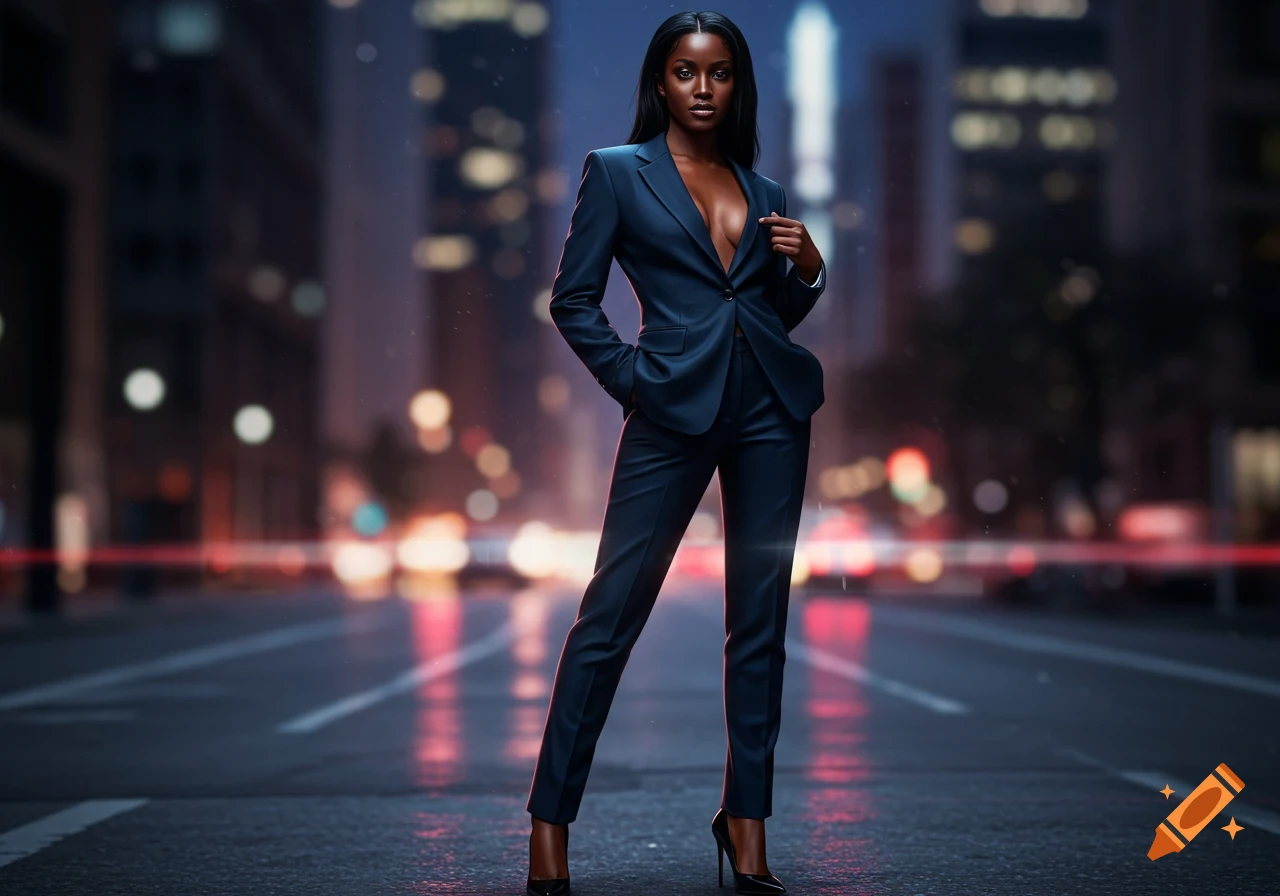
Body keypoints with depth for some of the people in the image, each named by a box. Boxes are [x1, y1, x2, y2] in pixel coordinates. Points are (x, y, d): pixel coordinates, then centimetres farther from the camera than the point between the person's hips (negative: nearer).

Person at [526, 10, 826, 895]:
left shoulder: (763, 190, 16)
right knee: (610, 614, -6)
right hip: (674, 413, -4)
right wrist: (631, 378, -6)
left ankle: (747, 825, 13)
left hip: (771, 407, 4)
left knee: (761, 621, 5)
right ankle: (550, 822, 2)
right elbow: (573, 299, 3)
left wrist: (808, 268, 2)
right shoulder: (616, 172, 5)